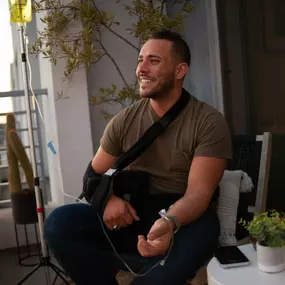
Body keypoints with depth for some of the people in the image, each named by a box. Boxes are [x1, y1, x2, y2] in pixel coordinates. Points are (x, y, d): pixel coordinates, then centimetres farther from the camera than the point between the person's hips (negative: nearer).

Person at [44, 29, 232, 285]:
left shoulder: (210, 122, -7)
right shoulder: (124, 121, 5)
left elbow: (198, 192, -15)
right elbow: (94, 176, 9)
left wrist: (169, 223, -38)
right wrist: (108, 198, -16)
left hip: (185, 217, -2)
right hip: (133, 215, 3)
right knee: (59, 223, -21)